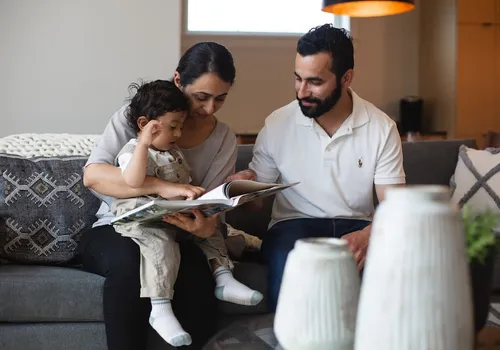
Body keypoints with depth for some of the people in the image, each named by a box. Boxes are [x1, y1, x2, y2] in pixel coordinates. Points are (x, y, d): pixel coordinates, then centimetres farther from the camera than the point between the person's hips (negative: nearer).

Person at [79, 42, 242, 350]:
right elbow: (93, 175, -22)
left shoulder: (225, 140, 2)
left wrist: (207, 226, -30)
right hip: (117, 230, -1)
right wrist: (161, 186, -38)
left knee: (197, 278, -33)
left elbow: (211, 209, -3)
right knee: (128, 258, -37)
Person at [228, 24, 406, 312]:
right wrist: (245, 185, -18)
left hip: (357, 226, 1)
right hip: (294, 224, 0)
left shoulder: (381, 128, -3)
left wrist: (367, 235, -28)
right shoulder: (277, 124, -2)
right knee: (288, 260, -36)